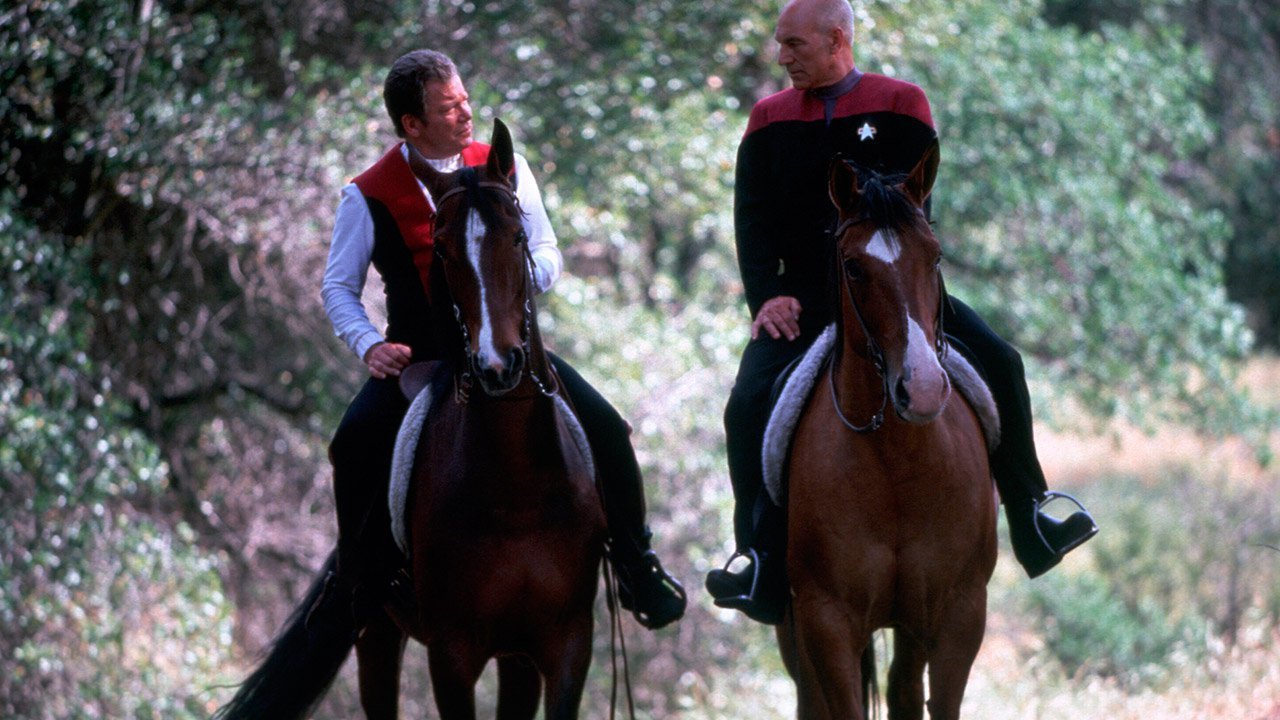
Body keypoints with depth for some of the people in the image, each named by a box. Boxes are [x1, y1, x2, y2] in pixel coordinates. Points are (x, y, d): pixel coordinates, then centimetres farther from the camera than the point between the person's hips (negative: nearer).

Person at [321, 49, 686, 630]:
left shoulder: (505, 169, 4)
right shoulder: (369, 196, -3)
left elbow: (547, 254, 10)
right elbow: (338, 287, 5)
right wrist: (369, 345, -13)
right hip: (418, 357, -2)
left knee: (605, 428, -15)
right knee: (355, 442, -29)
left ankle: (636, 568, 3)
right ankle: (359, 580, -9)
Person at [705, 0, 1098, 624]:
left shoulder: (899, 107, 2)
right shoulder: (770, 121, 9)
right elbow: (752, 217, 2)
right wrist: (766, 296, -15)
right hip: (802, 300, 1)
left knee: (997, 363, -17)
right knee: (749, 404, -23)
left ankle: (1031, 523, -5)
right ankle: (758, 555, -16)